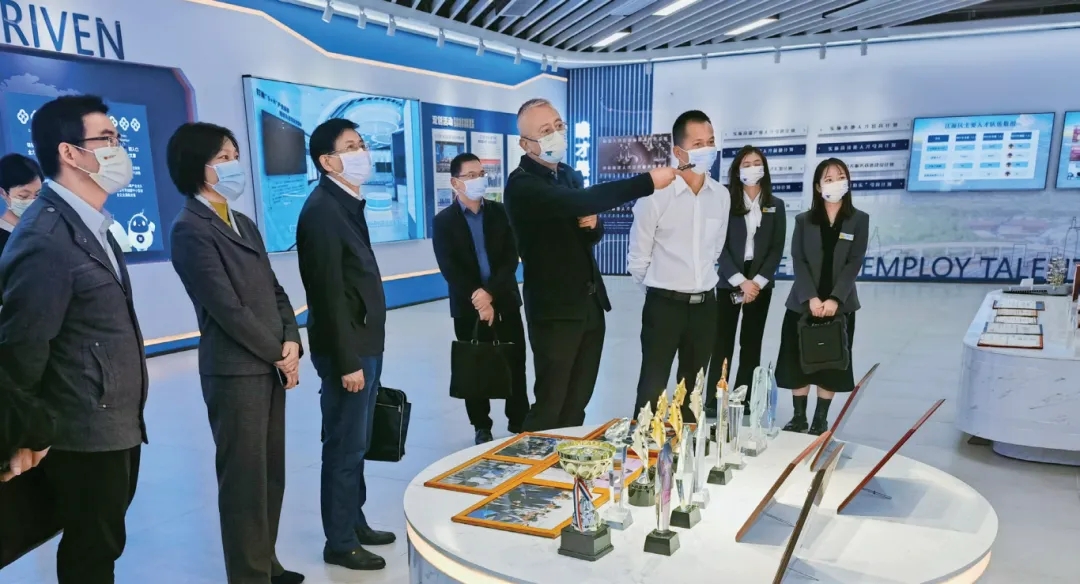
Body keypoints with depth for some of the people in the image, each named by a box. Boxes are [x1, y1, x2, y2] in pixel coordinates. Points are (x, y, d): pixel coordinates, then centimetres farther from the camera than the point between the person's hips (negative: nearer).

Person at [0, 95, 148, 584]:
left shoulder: (91, 225, 9)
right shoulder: (46, 238, -21)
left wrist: (129, 414, 8)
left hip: (116, 425, 8)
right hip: (87, 434, -8)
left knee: (99, 544, 20)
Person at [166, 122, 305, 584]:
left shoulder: (243, 223, 15)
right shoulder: (190, 229, -11)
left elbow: (274, 289, 13)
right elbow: (227, 307, -17)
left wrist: (291, 342, -2)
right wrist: (278, 355, -10)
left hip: (270, 366, 8)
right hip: (234, 371, -8)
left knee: (271, 473, 15)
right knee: (245, 478, 2)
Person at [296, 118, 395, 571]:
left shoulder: (347, 204, 12)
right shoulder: (322, 209, -17)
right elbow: (329, 295, -20)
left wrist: (365, 353, 14)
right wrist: (348, 362, -20)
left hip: (364, 344, 9)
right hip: (346, 350, -9)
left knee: (356, 444, 19)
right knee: (345, 447, 3)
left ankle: (355, 523, 33)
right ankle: (340, 542, 17)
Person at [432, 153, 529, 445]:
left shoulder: (499, 212, 5)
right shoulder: (444, 221, -2)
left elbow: (511, 258, -3)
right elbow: (449, 269, -9)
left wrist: (491, 292, -16)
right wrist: (478, 301, -15)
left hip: (505, 301, 2)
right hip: (468, 307, -2)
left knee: (515, 366, 5)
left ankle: (520, 422, 19)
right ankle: (482, 427, 21)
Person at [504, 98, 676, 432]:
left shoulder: (569, 175, 13)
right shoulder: (522, 185, -14)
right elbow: (580, 201, -31)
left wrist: (592, 224, -4)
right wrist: (649, 181, -32)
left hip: (590, 305, 8)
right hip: (555, 310, -7)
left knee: (578, 401, 14)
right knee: (551, 405, 0)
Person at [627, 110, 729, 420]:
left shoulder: (721, 195, 2)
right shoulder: (656, 194, -15)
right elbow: (637, 259, -6)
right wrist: (659, 289, 7)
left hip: (705, 304, 5)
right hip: (664, 304, -5)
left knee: (693, 387, 16)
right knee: (652, 387, -1)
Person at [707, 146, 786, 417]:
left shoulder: (776, 205, 6)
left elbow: (777, 249, 2)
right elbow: (721, 245, -6)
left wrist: (758, 281, -10)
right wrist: (741, 281, -14)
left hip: (760, 283, 2)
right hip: (730, 281, -2)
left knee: (751, 342, 6)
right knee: (723, 341, -2)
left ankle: (744, 399, 13)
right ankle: (713, 400, 2)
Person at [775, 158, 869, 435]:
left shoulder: (859, 220, 2)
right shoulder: (803, 220, 4)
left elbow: (854, 263, -5)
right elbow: (798, 262, -3)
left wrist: (835, 299, -17)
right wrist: (811, 298, -16)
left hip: (840, 305, 0)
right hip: (803, 304, 1)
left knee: (831, 363, 5)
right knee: (798, 361, 2)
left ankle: (820, 420, 15)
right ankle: (799, 417, 14)